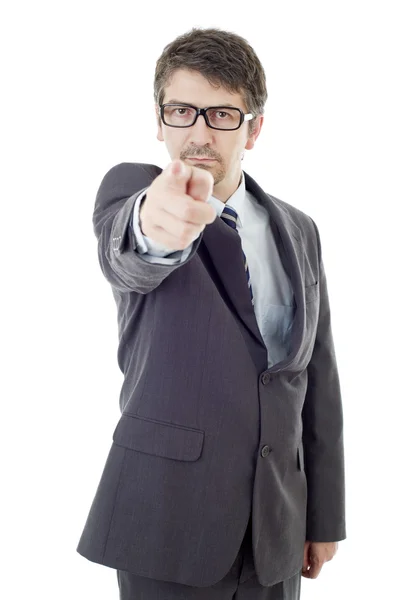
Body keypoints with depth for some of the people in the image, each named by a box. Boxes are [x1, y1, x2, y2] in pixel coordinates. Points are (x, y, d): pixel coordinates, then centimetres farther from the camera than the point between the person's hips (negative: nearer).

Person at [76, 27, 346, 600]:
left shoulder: (299, 233, 6)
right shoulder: (130, 185, -5)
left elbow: (319, 381, 8)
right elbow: (125, 257, -29)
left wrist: (324, 517, 9)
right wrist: (154, 226, -53)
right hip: (168, 520, -3)